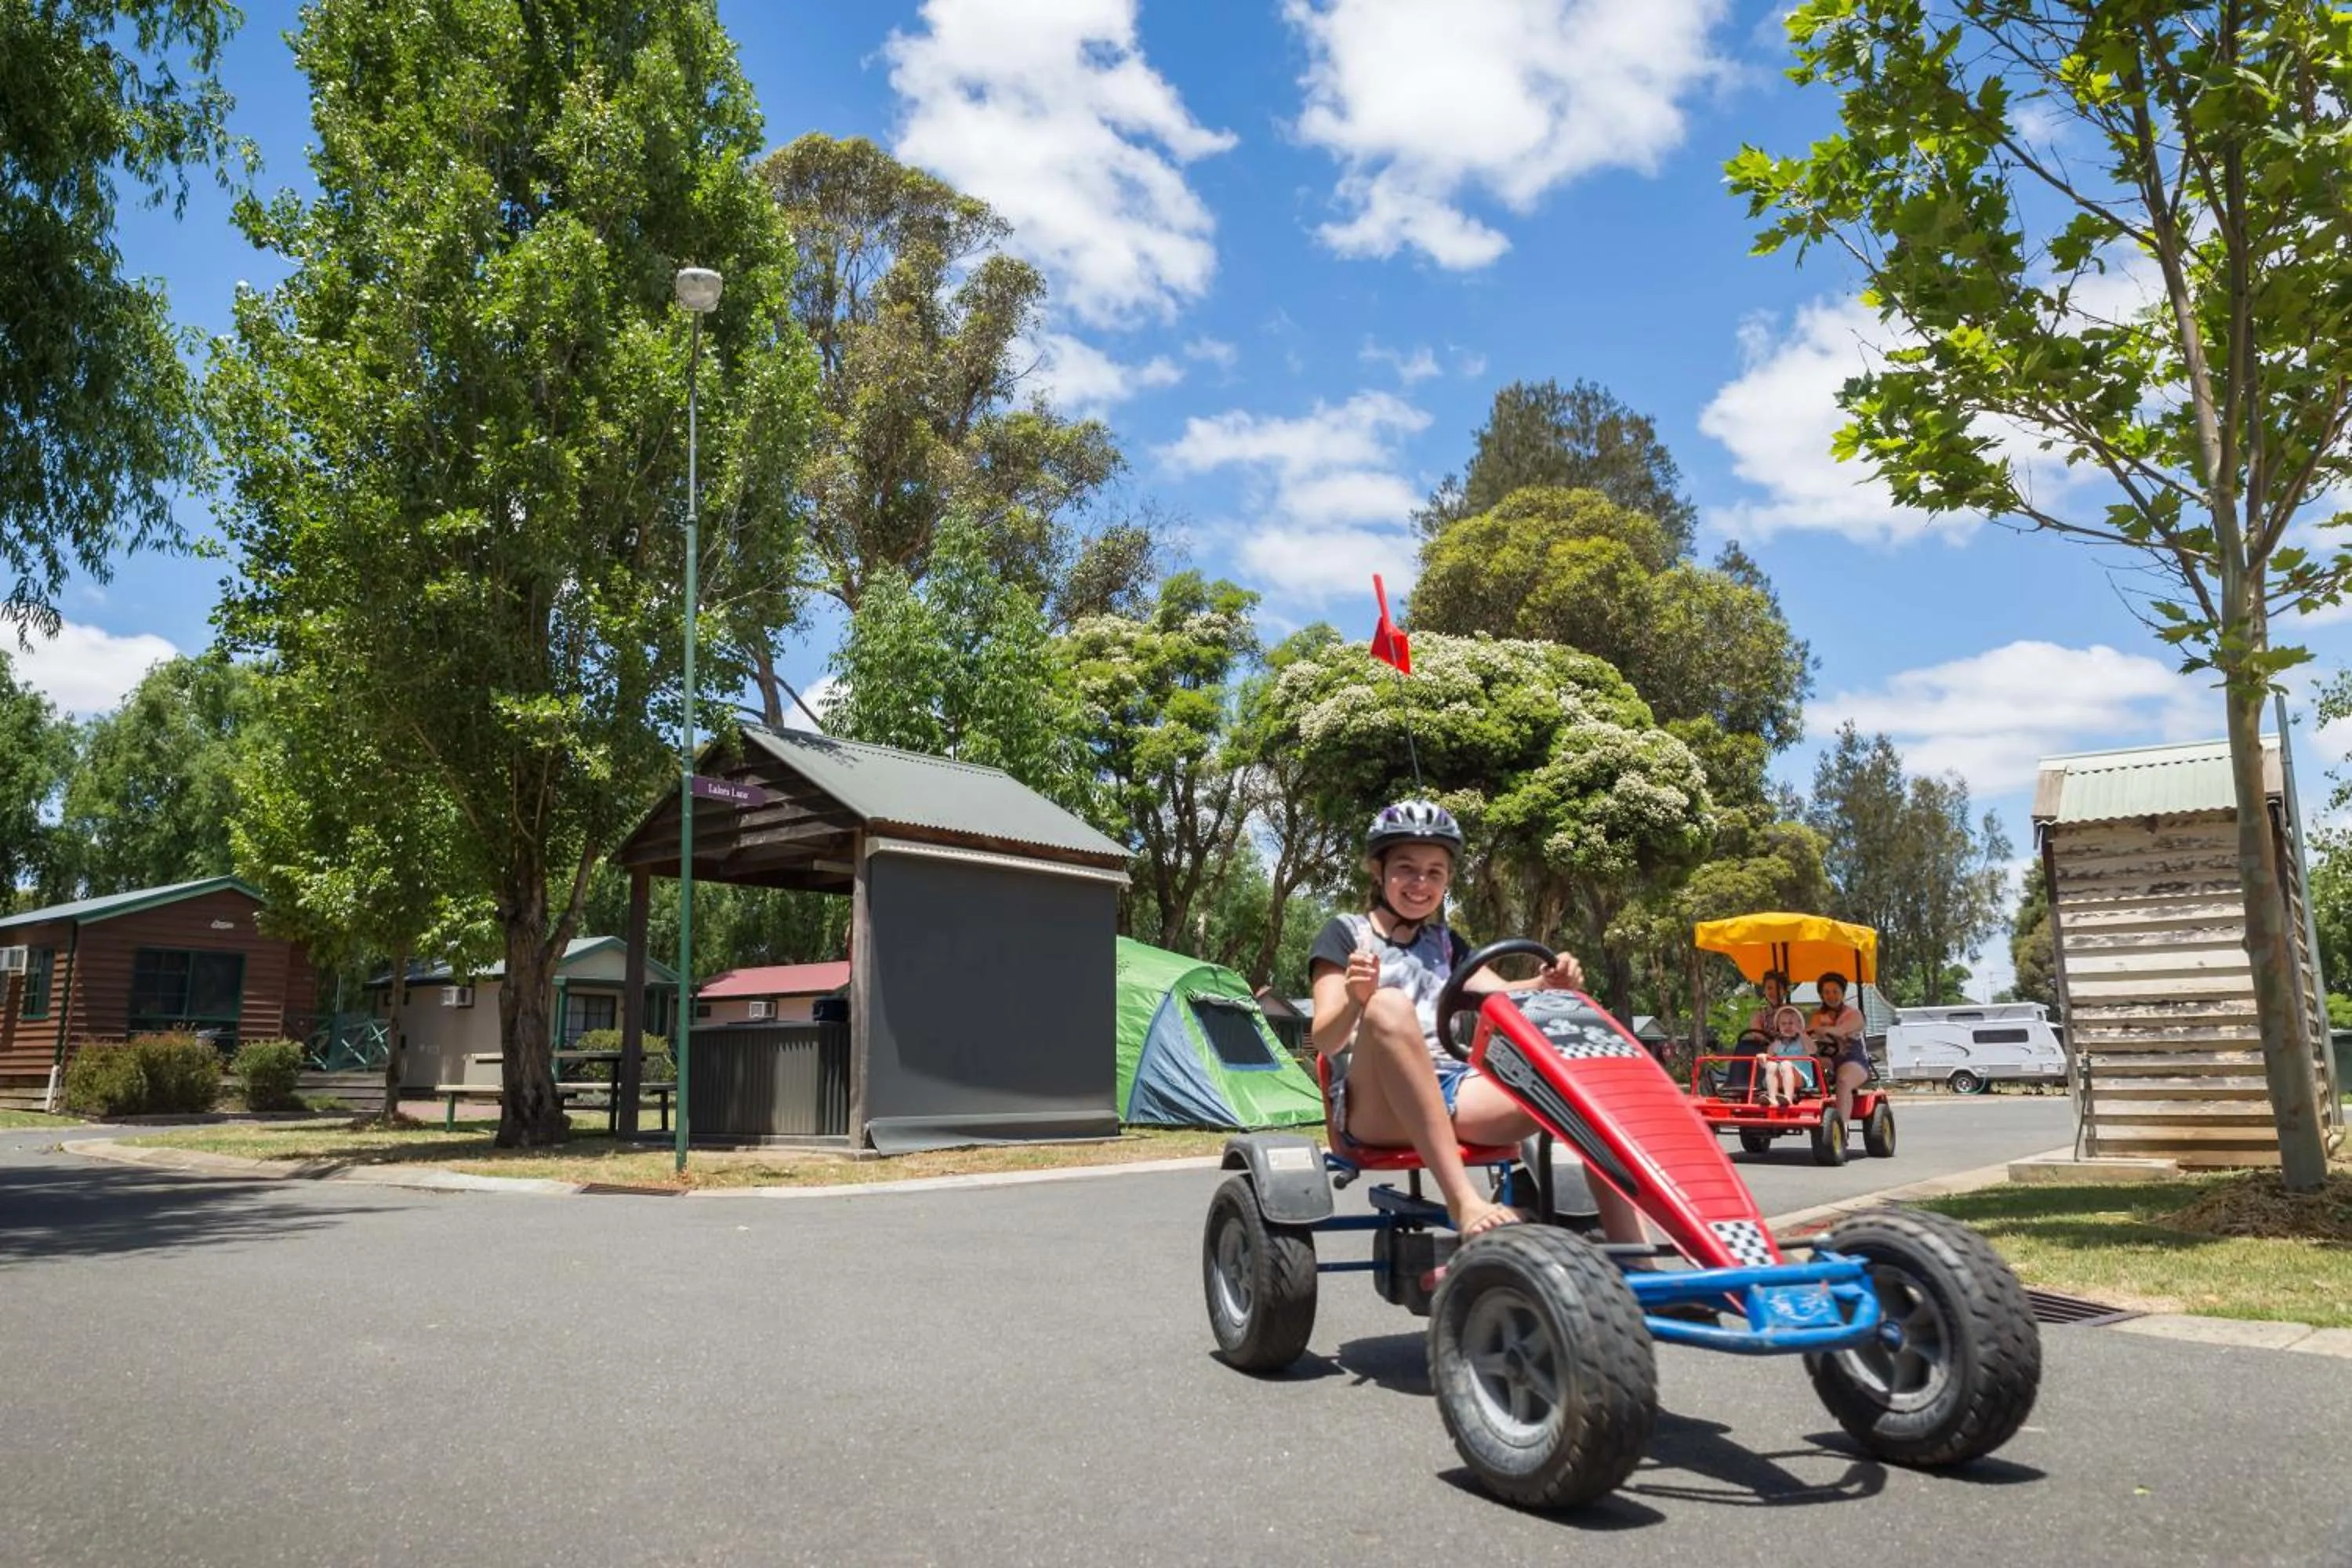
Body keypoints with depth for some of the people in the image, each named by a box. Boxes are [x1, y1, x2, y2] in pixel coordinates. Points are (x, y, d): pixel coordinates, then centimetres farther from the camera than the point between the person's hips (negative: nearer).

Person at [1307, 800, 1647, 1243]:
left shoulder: (1444, 943, 24)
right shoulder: (1346, 933, 10)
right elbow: (1325, 1041, -3)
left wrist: (1547, 986, -15)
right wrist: (1354, 1000, -25)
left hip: (1453, 1093, 5)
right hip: (1377, 1109, -4)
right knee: (1390, 1005, -36)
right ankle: (1463, 1199, -42)